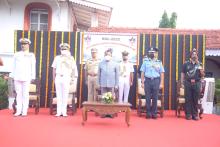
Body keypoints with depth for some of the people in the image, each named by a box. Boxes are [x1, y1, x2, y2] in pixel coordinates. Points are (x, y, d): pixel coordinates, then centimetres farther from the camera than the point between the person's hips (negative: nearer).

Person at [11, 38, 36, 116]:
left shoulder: (31, 55, 8)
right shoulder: (16, 54, 14)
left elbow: (33, 67, 5)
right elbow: (13, 66, 14)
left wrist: (32, 77, -1)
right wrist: (12, 76, 8)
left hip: (26, 78, -2)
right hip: (17, 77, 2)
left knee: (25, 94, -3)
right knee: (18, 94, 3)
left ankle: (24, 111, 1)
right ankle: (18, 111, 7)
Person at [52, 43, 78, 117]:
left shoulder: (71, 58, 5)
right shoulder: (57, 58, 13)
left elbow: (74, 69, 2)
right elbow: (54, 68, 14)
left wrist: (74, 77, -5)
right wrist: (54, 77, 8)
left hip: (66, 77, -2)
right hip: (58, 77, 2)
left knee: (65, 95, -2)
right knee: (58, 95, 3)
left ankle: (64, 111, 4)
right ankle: (59, 111, 6)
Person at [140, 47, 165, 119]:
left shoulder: (159, 62, 9)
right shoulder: (145, 61, 8)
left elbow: (162, 73, 5)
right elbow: (142, 72, 5)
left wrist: (161, 83, -2)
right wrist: (142, 82, -2)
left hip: (156, 81, 0)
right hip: (147, 81, 0)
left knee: (155, 98, 3)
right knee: (148, 98, 2)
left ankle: (154, 113, 11)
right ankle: (148, 113, 9)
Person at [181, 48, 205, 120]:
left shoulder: (199, 64, 10)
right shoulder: (186, 64, 7)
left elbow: (202, 75, 9)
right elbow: (182, 74, 7)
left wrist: (201, 71, -9)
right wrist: (182, 83, 1)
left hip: (197, 83, 1)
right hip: (188, 83, -1)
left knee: (196, 100, 3)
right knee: (188, 99, 1)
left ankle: (195, 114, 12)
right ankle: (188, 114, 7)